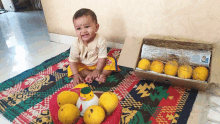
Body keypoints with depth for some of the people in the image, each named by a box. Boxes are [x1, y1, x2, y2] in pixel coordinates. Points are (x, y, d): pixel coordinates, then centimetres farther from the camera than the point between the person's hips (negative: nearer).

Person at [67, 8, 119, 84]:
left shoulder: (101, 40, -25)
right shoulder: (76, 44, -23)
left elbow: (102, 57, -20)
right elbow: (72, 60, -18)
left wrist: (97, 70, -26)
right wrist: (76, 74, -27)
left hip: (98, 63, 0)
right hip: (83, 65, 1)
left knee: (111, 62, -19)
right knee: (70, 69, -19)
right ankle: (97, 76, -22)